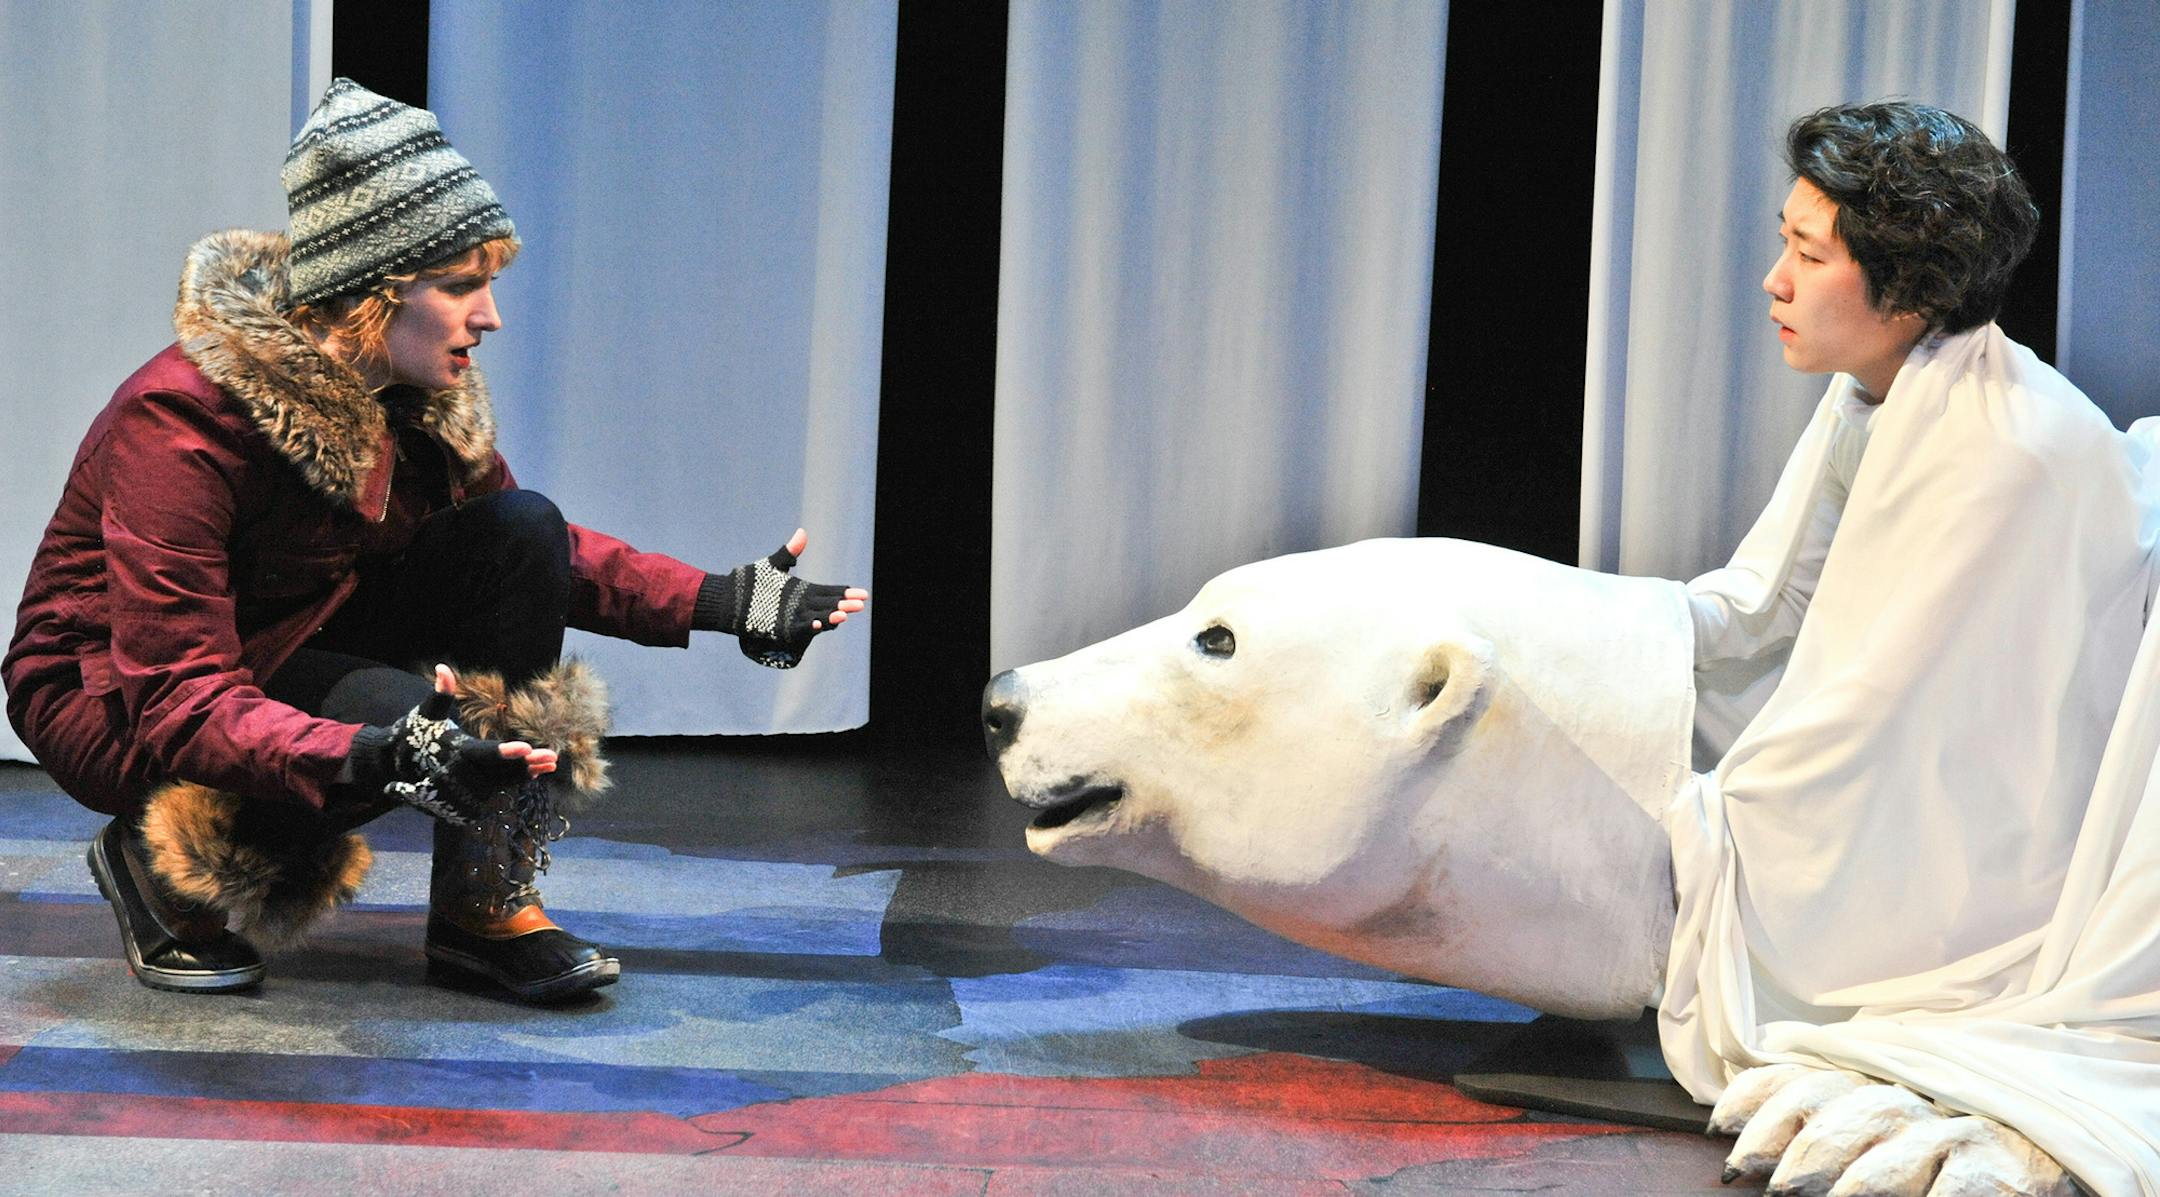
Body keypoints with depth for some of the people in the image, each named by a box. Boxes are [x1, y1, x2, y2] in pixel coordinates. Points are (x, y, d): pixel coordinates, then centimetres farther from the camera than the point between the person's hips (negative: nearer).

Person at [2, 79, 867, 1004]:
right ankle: (163, 863, -6)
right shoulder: (181, 422, -30)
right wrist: (369, 756, -51)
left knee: (522, 533, -14)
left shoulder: (421, 390, -8)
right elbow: (177, 703, -35)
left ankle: (485, 908, -7)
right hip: (116, 707, -7)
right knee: (401, 719, -34)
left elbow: (533, 552, 9)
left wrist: (721, 601, -5)